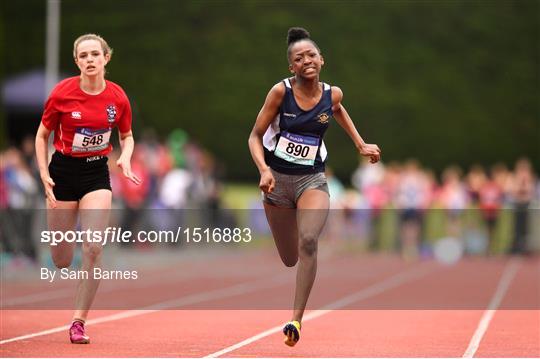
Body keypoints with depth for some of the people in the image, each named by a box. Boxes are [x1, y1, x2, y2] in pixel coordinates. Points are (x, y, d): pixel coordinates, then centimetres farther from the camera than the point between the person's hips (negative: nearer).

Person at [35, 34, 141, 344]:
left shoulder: (117, 97, -6)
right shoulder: (62, 93, -11)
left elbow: (127, 136, 11)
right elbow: (42, 135, 1)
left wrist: (126, 158, -10)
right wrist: (44, 174, -9)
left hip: (97, 173, 1)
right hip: (64, 170, -1)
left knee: (93, 249, -14)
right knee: (62, 262, 3)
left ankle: (79, 322, -3)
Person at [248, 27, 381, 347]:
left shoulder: (333, 94, -4)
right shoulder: (281, 92, -12)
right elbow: (255, 136, -8)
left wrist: (361, 144, 16)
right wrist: (264, 170, -24)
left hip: (313, 179, 0)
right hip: (277, 177, 0)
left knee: (308, 241, -28)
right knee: (290, 259, 9)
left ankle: (297, 319, -25)